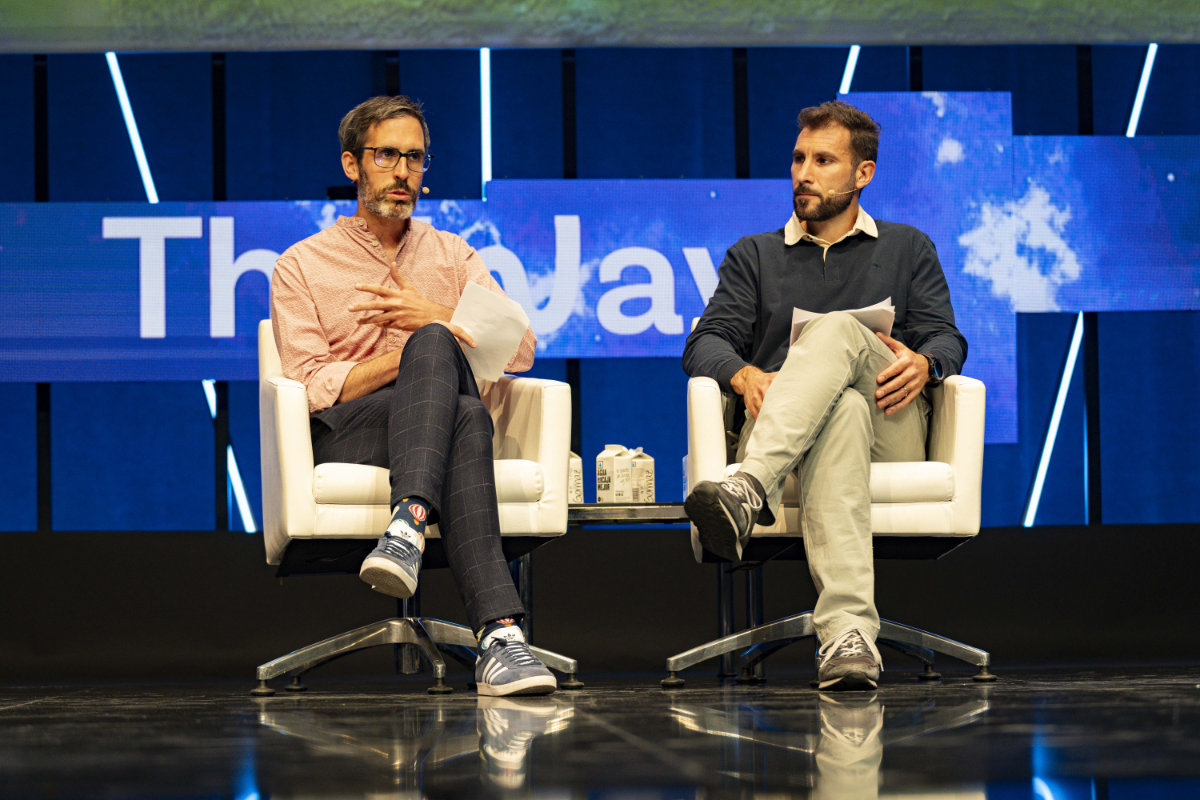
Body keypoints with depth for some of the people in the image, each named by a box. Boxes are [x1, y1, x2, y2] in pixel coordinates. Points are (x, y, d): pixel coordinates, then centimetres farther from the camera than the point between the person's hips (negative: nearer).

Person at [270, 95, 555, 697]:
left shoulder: (452, 255, 23)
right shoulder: (301, 265, 13)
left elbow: (518, 350, 10)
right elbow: (313, 388, -1)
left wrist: (434, 321, -4)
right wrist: (427, 345, -7)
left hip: (438, 424, 2)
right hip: (346, 436, -2)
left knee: (438, 359, -37)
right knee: (466, 416, -38)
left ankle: (408, 523, -55)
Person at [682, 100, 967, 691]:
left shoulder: (908, 250, 28)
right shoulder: (753, 256, 29)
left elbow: (947, 338, 13)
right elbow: (705, 342, 13)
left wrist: (923, 363, -15)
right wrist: (745, 375, -13)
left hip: (890, 429, 0)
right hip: (779, 431, 0)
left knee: (838, 330, -33)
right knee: (842, 412, -40)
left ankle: (745, 492, -60)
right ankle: (849, 632, -64)